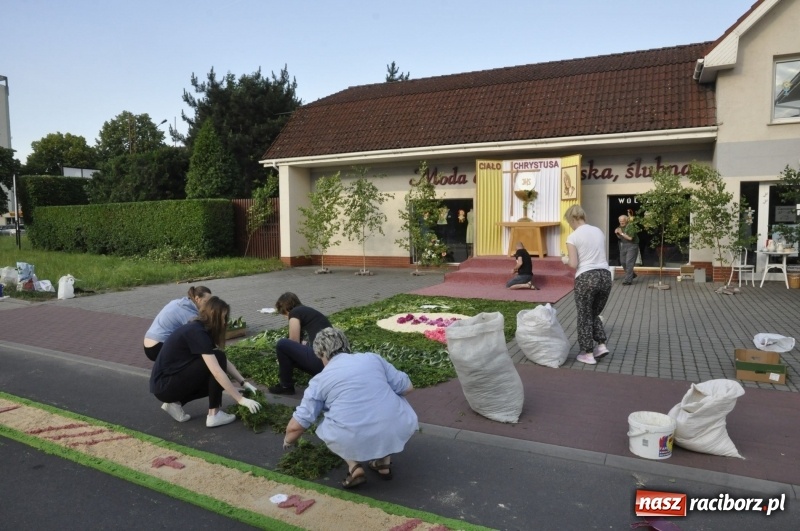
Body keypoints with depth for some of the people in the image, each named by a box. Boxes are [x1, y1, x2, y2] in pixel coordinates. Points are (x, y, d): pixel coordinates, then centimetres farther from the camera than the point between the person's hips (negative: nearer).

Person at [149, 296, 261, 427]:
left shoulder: (200, 329, 7)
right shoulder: (197, 333, -22)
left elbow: (225, 363, 11)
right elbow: (217, 371, -28)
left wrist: (244, 383, 1)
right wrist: (241, 399, -25)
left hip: (172, 380, 9)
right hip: (164, 385, -9)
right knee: (218, 359, -17)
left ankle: (175, 402, 10)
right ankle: (214, 415, -10)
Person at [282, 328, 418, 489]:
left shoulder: (320, 380, 10)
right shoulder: (373, 358, 13)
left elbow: (296, 425, 11)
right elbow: (407, 387, 14)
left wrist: (287, 442, 33)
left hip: (354, 441, -1)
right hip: (399, 430, 2)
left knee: (326, 426, 29)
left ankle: (354, 467, 9)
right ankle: (383, 461, 24)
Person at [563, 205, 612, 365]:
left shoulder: (573, 237, -6)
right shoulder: (599, 232, 11)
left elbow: (574, 264, -9)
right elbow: (600, 256, 16)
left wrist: (566, 260, 11)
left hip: (586, 278, -5)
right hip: (605, 275, 6)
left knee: (584, 317, 9)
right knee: (594, 314, 23)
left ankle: (588, 354, 14)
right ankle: (601, 345, 15)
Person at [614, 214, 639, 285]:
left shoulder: (631, 226, -14)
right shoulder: (620, 226, 7)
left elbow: (630, 238, -21)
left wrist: (621, 233, -19)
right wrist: (617, 233, -5)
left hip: (631, 246, -8)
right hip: (623, 245, 8)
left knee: (629, 263, -11)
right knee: (623, 261, 11)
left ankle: (628, 280, -9)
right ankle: (632, 275, 33)